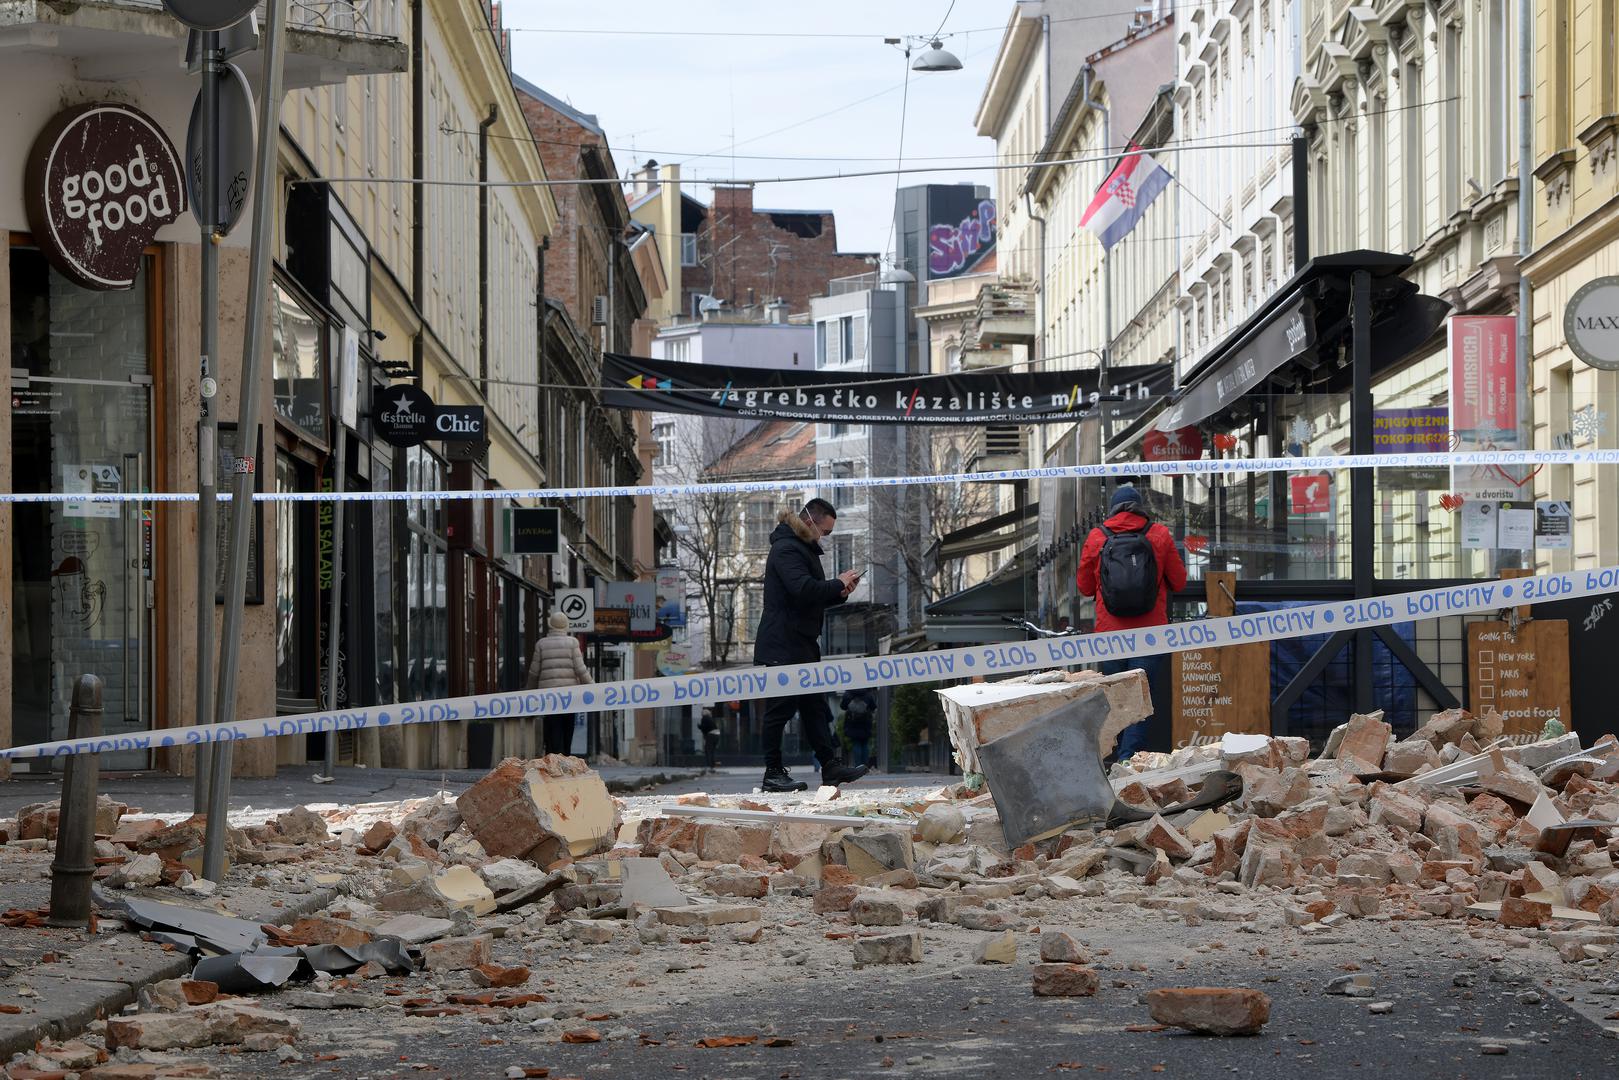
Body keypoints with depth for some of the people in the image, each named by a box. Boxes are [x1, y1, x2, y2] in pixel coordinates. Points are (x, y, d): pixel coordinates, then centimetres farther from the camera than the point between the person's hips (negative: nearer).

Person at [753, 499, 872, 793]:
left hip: (801, 645, 11)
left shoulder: (803, 549, 21)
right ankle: (773, 773, -3)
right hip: (782, 646, -11)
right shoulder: (786, 550, -13)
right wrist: (838, 584, -14)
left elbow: (814, 599, 25)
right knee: (781, 707, -6)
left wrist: (840, 593, 8)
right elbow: (803, 590, -27)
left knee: (814, 707, 9)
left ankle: (831, 766, 11)